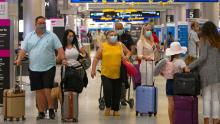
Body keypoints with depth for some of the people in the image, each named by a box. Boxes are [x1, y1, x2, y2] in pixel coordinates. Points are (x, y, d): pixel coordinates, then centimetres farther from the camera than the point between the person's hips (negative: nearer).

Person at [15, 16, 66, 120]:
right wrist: (19, 59, -11)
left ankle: (51, 109, 12)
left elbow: (59, 48, -2)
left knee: (48, 90, -8)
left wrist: (63, 59, -17)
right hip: (34, 69, 2)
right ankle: (41, 112, 16)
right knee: (39, 91, 7)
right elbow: (23, 49, 5)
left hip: (49, 68, -2)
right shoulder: (29, 36, 8)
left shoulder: (52, 36, 2)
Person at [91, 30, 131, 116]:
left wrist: (126, 56, -2)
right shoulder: (103, 46, 1)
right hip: (106, 74, -2)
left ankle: (116, 110, 22)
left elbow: (128, 52, 20)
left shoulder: (121, 45, 7)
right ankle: (108, 107, 11)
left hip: (118, 74, 2)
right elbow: (96, 58, 3)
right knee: (107, 90, -14)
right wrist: (93, 69, -3)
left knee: (117, 93, 6)